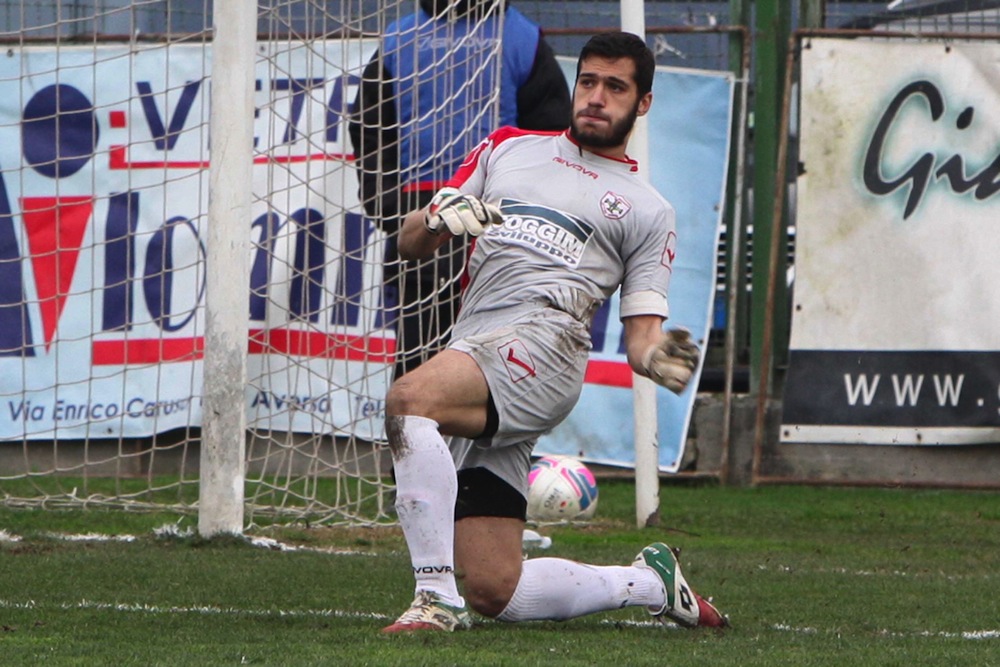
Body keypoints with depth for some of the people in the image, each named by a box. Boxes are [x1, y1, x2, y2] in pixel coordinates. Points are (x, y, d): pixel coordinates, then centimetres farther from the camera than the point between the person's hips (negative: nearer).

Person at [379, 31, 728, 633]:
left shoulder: (648, 211, 18)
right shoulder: (510, 148, 26)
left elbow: (641, 334, 12)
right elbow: (410, 243, 23)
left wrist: (656, 357, -12)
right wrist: (440, 218, -1)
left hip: (542, 344, -4)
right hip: (470, 351, 4)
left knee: (409, 399, -36)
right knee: (495, 592, -3)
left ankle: (437, 599, -35)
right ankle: (650, 582, 21)